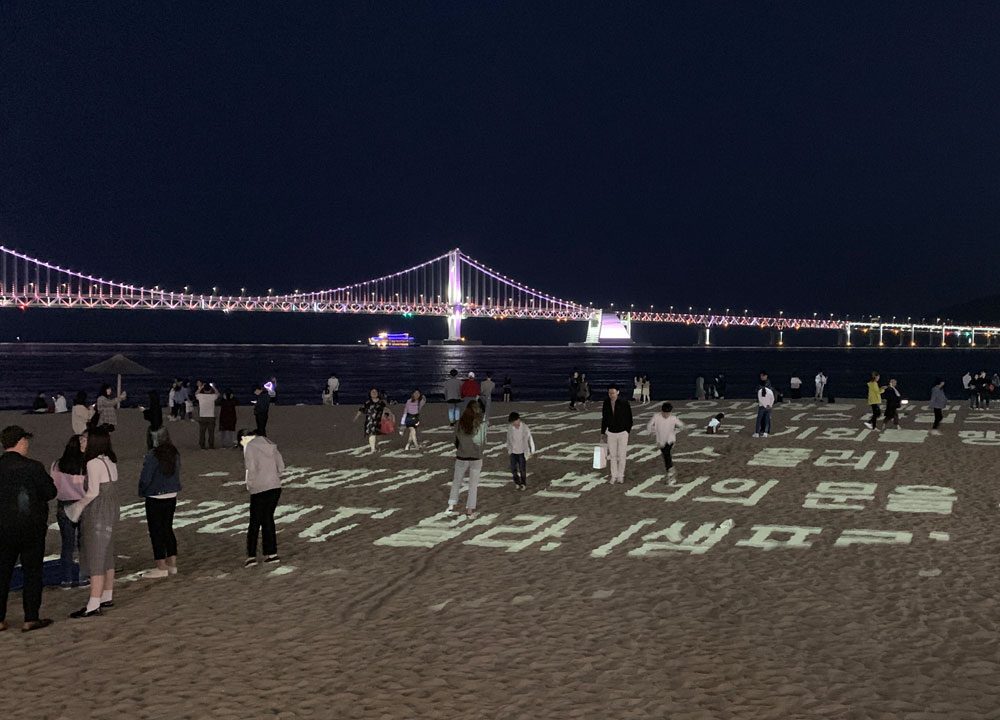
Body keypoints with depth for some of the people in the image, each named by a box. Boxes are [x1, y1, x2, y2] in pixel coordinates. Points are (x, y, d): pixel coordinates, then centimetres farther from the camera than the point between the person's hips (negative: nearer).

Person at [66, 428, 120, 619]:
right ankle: (107, 597, 25)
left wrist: (79, 505, -3)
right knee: (106, 556, 17)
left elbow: (93, 492, -19)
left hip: (97, 513, -9)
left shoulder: (94, 463, -16)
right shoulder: (110, 461, 8)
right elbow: (110, 489, 9)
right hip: (111, 510, 9)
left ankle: (93, 606, -7)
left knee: (94, 558, -7)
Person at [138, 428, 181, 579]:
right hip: (171, 497, 7)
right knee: (168, 529, 16)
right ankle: (172, 564, 20)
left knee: (156, 532, 1)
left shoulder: (152, 456, -19)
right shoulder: (175, 454, 1)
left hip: (155, 498, -7)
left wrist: (142, 492, 2)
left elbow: (145, 478, -15)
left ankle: (161, 567, 4)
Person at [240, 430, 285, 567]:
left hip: (259, 489, -6)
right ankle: (271, 553, 16)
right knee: (268, 519, 15)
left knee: (254, 523, 3)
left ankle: (251, 556, 2)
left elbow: (251, 468, -17)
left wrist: (249, 484, -2)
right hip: (275, 487, 6)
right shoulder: (269, 444, 12)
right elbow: (281, 465, 12)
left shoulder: (249, 447, -9)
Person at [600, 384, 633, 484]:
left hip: (622, 433, -3)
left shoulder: (624, 402, -17)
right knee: (612, 456, 10)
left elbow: (629, 418, -6)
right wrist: (603, 432, 6)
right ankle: (614, 476, 21)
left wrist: (628, 431, -1)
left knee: (621, 455, 7)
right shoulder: (606, 402, -6)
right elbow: (604, 418, 4)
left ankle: (621, 476, 22)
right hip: (611, 433, 3)